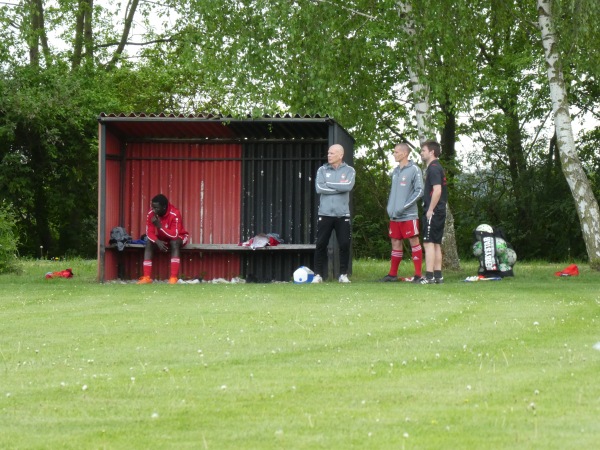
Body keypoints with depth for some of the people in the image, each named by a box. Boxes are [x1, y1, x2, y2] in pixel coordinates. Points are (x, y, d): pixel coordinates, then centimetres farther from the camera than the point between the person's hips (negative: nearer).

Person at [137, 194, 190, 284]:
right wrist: (157, 242, -36)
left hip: (179, 237, -4)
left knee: (174, 242, -37)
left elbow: (174, 235, -36)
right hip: (162, 239, 4)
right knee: (149, 243, -23)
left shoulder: (175, 214, -31)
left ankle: (173, 277, -42)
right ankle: (147, 277, -29)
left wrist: (159, 226, -44)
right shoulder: (151, 214, -18)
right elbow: (149, 233, -17)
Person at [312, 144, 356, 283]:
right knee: (321, 244, -1)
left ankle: (343, 274, 10)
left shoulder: (349, 171, 4)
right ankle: (318, 274, 5)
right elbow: (319, 188, -8)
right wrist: (339, 188, -9)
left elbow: (348, 186, -15)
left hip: (342, 214, 0)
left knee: (345, 244, -1)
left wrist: (329, 184, -9)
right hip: (325, 214, 1)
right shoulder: (322, 170, 7)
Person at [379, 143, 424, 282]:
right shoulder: (395, 171, 14)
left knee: (414, 242, -4)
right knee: (396, 243, 10)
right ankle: (393, 274, 16)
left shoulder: (414, 170, -7)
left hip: (409, 215, -7)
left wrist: (404, 207, -16)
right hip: (394, 216, 7)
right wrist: (389, 207, 8)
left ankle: (418, 274, -3)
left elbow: (419, 191, -12)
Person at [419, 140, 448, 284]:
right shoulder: (437, 168, 18)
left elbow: (437, 190, -23)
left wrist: (430, 210, -20)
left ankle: (429, 276, -14)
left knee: (429, 243, -11)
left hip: (433, 212, -10)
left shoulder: (433, 168, -13)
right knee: (436, 244, 11)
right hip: (440, 212, 10)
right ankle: (437, 276, 13)